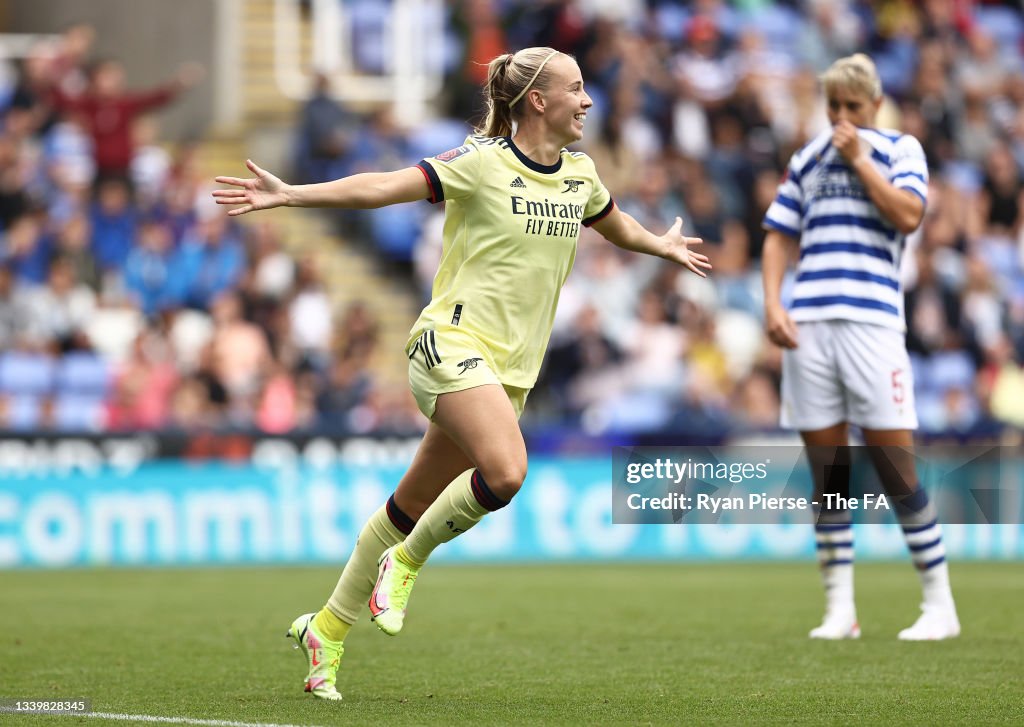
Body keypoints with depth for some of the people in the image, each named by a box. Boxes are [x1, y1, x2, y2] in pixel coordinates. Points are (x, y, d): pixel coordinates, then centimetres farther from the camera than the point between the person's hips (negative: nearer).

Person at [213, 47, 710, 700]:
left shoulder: (580, 175, 12)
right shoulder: (482, 163, -9)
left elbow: (614, 223, 35)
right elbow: (384, 188, -14)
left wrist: (662, 247, 50)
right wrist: (289, 195, -23)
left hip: (511, 369, 7)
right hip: (456, 344, -7)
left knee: (415, 506, 7)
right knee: (505, 472, -29)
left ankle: (327, 628, 20)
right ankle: (405, 562, -5)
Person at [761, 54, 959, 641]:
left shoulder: (900, 149, 7)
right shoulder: (808, 159, 18)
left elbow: (908, 216, -9)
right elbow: (779, 237, 19)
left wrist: (859, 159, -6)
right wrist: (772, 305, 5)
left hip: (872, 322, -4)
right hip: (808, 325, 4)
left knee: (895, 471, -7)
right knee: (828, 475, 3)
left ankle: (940, 604, 1)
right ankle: (840, 610, 8)